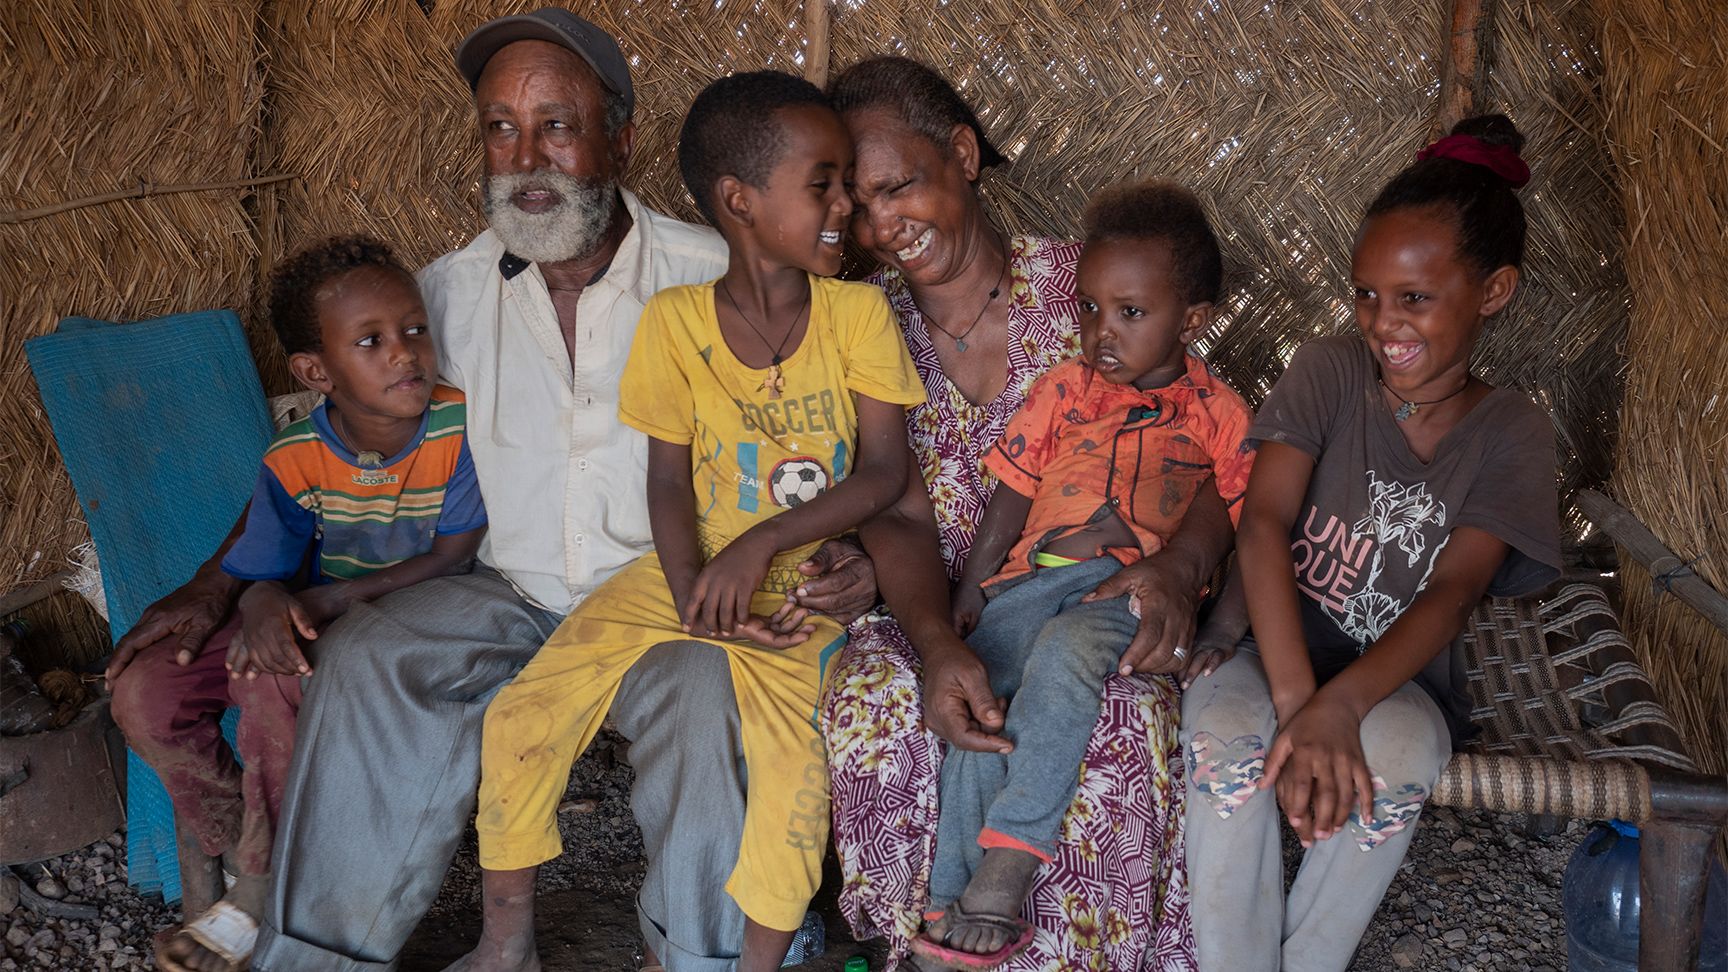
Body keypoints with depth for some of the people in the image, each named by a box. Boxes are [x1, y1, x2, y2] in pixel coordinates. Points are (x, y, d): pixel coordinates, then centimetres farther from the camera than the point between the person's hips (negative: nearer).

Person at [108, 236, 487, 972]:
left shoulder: (460, 427, -18)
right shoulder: (295, 459, -9)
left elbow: (457, 557, -18)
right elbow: (259, 570, -6)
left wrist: (329, 599, -22)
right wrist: (265, 602, -33)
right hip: (317, 619, 5)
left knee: (271, 680, -32)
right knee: (145, 693, -11)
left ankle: (261, 892, -13)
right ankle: (241, 851, 7)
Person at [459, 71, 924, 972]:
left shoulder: (857, 312, -6)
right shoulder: (675, 320, -4)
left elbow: (884, 470, -10)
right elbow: (669, 476, -3)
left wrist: (763, 542, -21)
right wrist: (691, 592, -20)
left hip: (808, 577, -2)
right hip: (695, 569, 2)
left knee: (788, 745, -28)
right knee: (520, 715, -8)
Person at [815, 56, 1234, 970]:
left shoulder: (1082, 286, -4)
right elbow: (899, 516, -7)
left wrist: (1181, 561, -28)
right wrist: (937, 644, -28)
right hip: (941, 608, 2)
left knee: (1121, 723, -33)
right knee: (871, 701, -30)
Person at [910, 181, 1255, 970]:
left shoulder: (1218, 416, 10)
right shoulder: (1063, 390, 17)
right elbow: (1012, 494, 14)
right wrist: (970, 586, 1)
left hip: (1132, 590, -3)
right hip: (1032, 580, 3)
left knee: (1064, 652, -37)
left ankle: (1009, 857, -34)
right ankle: (959, 902, -19)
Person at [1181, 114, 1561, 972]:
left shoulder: (1511, 432, -2)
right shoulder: (1328, 371, -3)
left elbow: (1451, 591, -15)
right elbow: (1264, 522, -17)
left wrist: (1342, 704, -35)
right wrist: (1296, 701, -32)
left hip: (1399, 675, 0)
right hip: (1279, 647, 0)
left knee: (1397, 754, -35)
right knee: (1220, 730, -34)